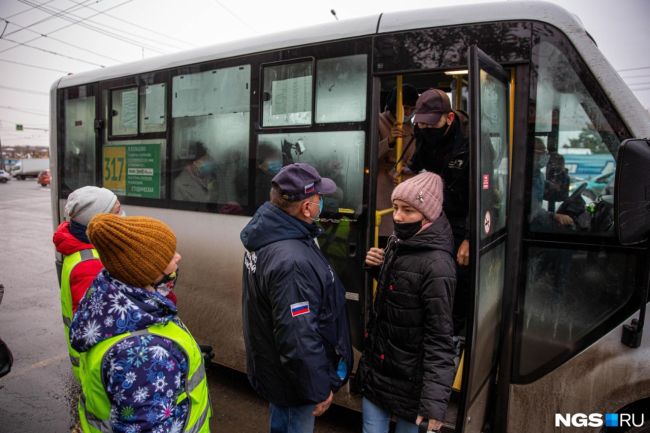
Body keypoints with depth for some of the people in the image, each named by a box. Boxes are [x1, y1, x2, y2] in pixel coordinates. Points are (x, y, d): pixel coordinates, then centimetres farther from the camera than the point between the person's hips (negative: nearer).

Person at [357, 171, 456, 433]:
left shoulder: (436, 265, -24)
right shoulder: (397, 243, 1)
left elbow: (439, 337, -22)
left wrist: (435, 400, -22)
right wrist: (378, 268, -3)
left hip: (408, 378, -6)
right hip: (375, 364, 7)